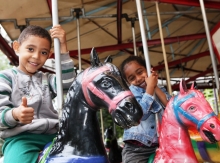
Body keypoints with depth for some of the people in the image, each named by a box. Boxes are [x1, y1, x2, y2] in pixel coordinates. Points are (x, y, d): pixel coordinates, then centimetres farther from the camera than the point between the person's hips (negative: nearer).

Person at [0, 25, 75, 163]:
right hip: (20, 137, -4)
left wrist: (63, 47, -5)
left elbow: (67, 83, -2)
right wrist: (15, 115, -26)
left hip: (52, 136, 4)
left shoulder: (47, 79, 20)